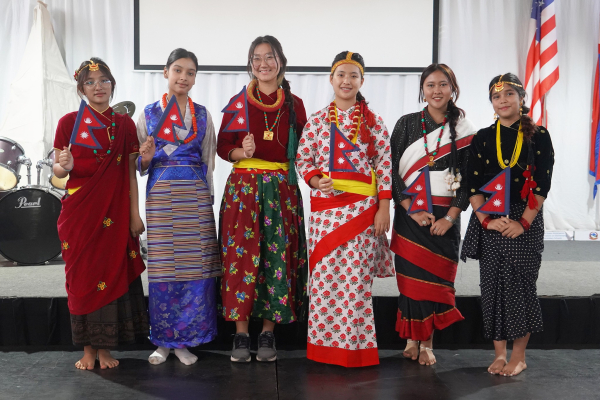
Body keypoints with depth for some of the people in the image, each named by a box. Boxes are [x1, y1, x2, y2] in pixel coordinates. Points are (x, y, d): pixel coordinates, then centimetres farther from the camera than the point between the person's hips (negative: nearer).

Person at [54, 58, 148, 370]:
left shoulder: (125, 125, 7)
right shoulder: (69, 122, 1)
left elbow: (130, 173, 7)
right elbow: (57, 170, 3)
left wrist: (134, 214, 3)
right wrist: (64, 166, -21)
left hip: (115, 212, 2)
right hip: (79, 211, -1)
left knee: (111, 272, 2)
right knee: (82, 274, 2)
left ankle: (105, 347, 14)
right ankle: (87, 348, 14)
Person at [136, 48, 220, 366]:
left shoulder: (202, 115, 11)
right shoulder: (149, 113, 9)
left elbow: (208, 160, 13)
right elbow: (139, 165, 11)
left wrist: (205, 195, 5)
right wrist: (146, 158, -11)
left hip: (195, 196, 1)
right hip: (161, 194, 0)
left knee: (195, 265, -3)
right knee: (162, 265, 0)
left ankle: (184, 340, 10)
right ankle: (163, 340, 14)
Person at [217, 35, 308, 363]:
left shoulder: (294, 105, 8)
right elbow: (222, 145, 5)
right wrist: (241, 152, -14)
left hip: (283, 189, 1)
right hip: (243, 187, -1)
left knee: (278, 256, 0)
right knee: (241, 254, -5)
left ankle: (268, 333, 13)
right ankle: (241, 334, 7)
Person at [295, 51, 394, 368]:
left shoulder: (374, 123, 5)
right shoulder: (316, 121, 8)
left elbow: (385, 166, 2)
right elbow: (302, 159, 9)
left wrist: (384, 208, -4)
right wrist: (317, 181, -11)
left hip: (362, 207, -1)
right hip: (325, 206, 1)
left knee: (356, 277, 0)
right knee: (325, 275, 3)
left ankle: (356, 346, 12)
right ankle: (325, 344, 15)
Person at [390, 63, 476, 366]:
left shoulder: (464, 130, 3)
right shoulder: (406, 124, 2)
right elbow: (392, 171, -2)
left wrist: (450, 217, -9)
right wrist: (411, 209, -11)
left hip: (445, 217, 0)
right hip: (410, 214, 0)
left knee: (435, 277, 4)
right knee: (411, 276, 1)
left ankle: (427, 343, 17)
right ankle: (412, 339, 17)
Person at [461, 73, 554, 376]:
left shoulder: (539, 136, 1)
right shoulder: (482, 138, 6)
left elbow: (543, 184, -5)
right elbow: (473, 184, 1)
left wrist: (523, 222, -13)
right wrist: (486, 220, -11)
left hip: (525, 221, -2)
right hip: (489, 221, 2)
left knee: (521, 285, 1)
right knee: (492, 286, 3)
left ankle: (519, 355, 15)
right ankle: (499, 353, 17)